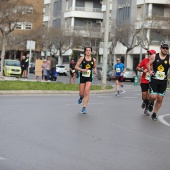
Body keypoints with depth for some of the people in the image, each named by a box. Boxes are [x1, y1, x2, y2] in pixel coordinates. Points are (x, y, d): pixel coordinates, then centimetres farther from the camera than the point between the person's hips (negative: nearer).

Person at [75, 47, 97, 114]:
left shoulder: (93, 60, 2)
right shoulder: (82, 58, -4)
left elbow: (94, 67, 18)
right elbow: (76, 67, -3)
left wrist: (95, 70, -4)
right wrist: (82, 70, -19)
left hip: (89, 78, 0)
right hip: (82, 77, 0)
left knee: (86, 93, -11)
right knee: (81, 93, 7)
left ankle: (84, 108, -7)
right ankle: (81, 97, 46)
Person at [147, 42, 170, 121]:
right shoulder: (154, 56, 0)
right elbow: (148, 64, 10)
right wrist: (150, 71, -6)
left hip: (163, 81, 1)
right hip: (154, 80, -1)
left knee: (160, 99, 3)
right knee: (153, 97, -13)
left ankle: (154, 114, 20)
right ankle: (151, 103, 24)